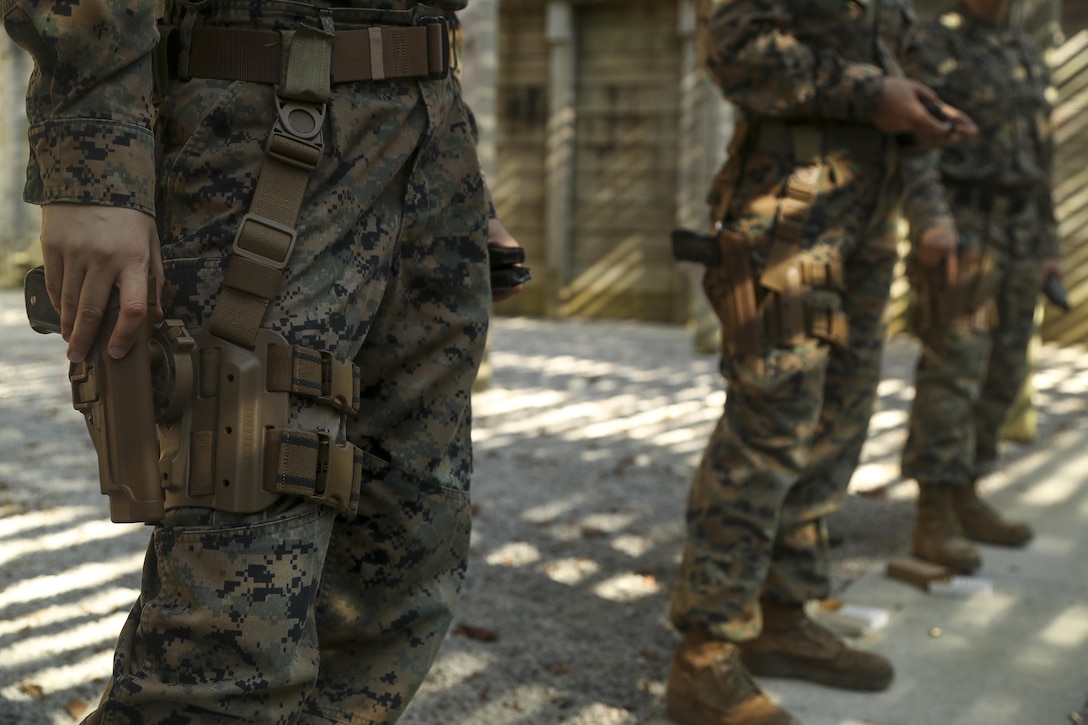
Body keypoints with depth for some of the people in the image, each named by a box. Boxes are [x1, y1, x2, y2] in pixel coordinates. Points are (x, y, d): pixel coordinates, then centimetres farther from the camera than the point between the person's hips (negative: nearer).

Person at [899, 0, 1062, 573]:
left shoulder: (1026, 54, 18)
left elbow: (1037, 161, 20)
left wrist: (1048, 246, 17)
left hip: (1018, 238, 8)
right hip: (960, 231, -7)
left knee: (1000, 375, 9)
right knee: (952, 370, -10)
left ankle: (964, 500, 19)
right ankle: (933, 520, -5)